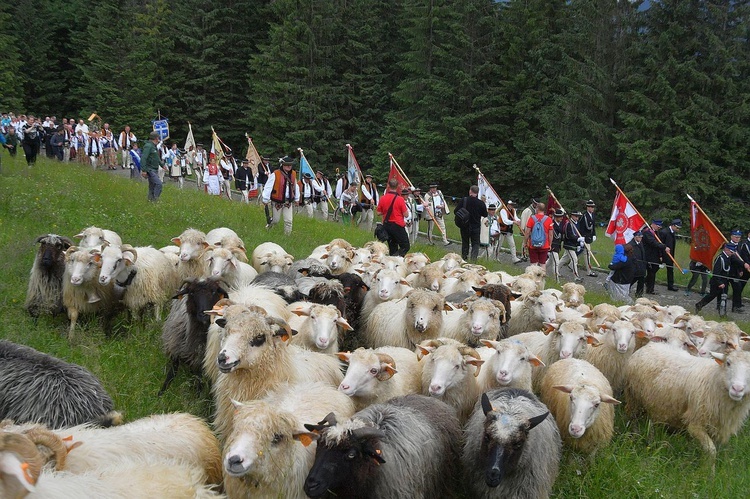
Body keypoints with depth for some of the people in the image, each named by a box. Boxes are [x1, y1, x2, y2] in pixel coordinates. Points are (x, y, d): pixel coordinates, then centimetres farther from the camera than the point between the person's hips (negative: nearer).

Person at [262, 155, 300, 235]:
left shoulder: (293, 174, 4)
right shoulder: (275, 175, -15)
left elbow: (296, 187, 17)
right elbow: (268, 187, -12)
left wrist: (297, 199, 23)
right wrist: (265, 200, -10)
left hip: (288, 202, 4)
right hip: (278, 202, -4)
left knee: (289, 221, -1)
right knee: (276, 220, 8)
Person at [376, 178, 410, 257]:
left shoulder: (382, 198, -3)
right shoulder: (400, 199, -15)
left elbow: (379, 213, 4)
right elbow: (405, 214, -11)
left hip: (386, 225, 6)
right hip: (398, 226, -5)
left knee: (392, 247, 16)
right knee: (406, 246, 0)